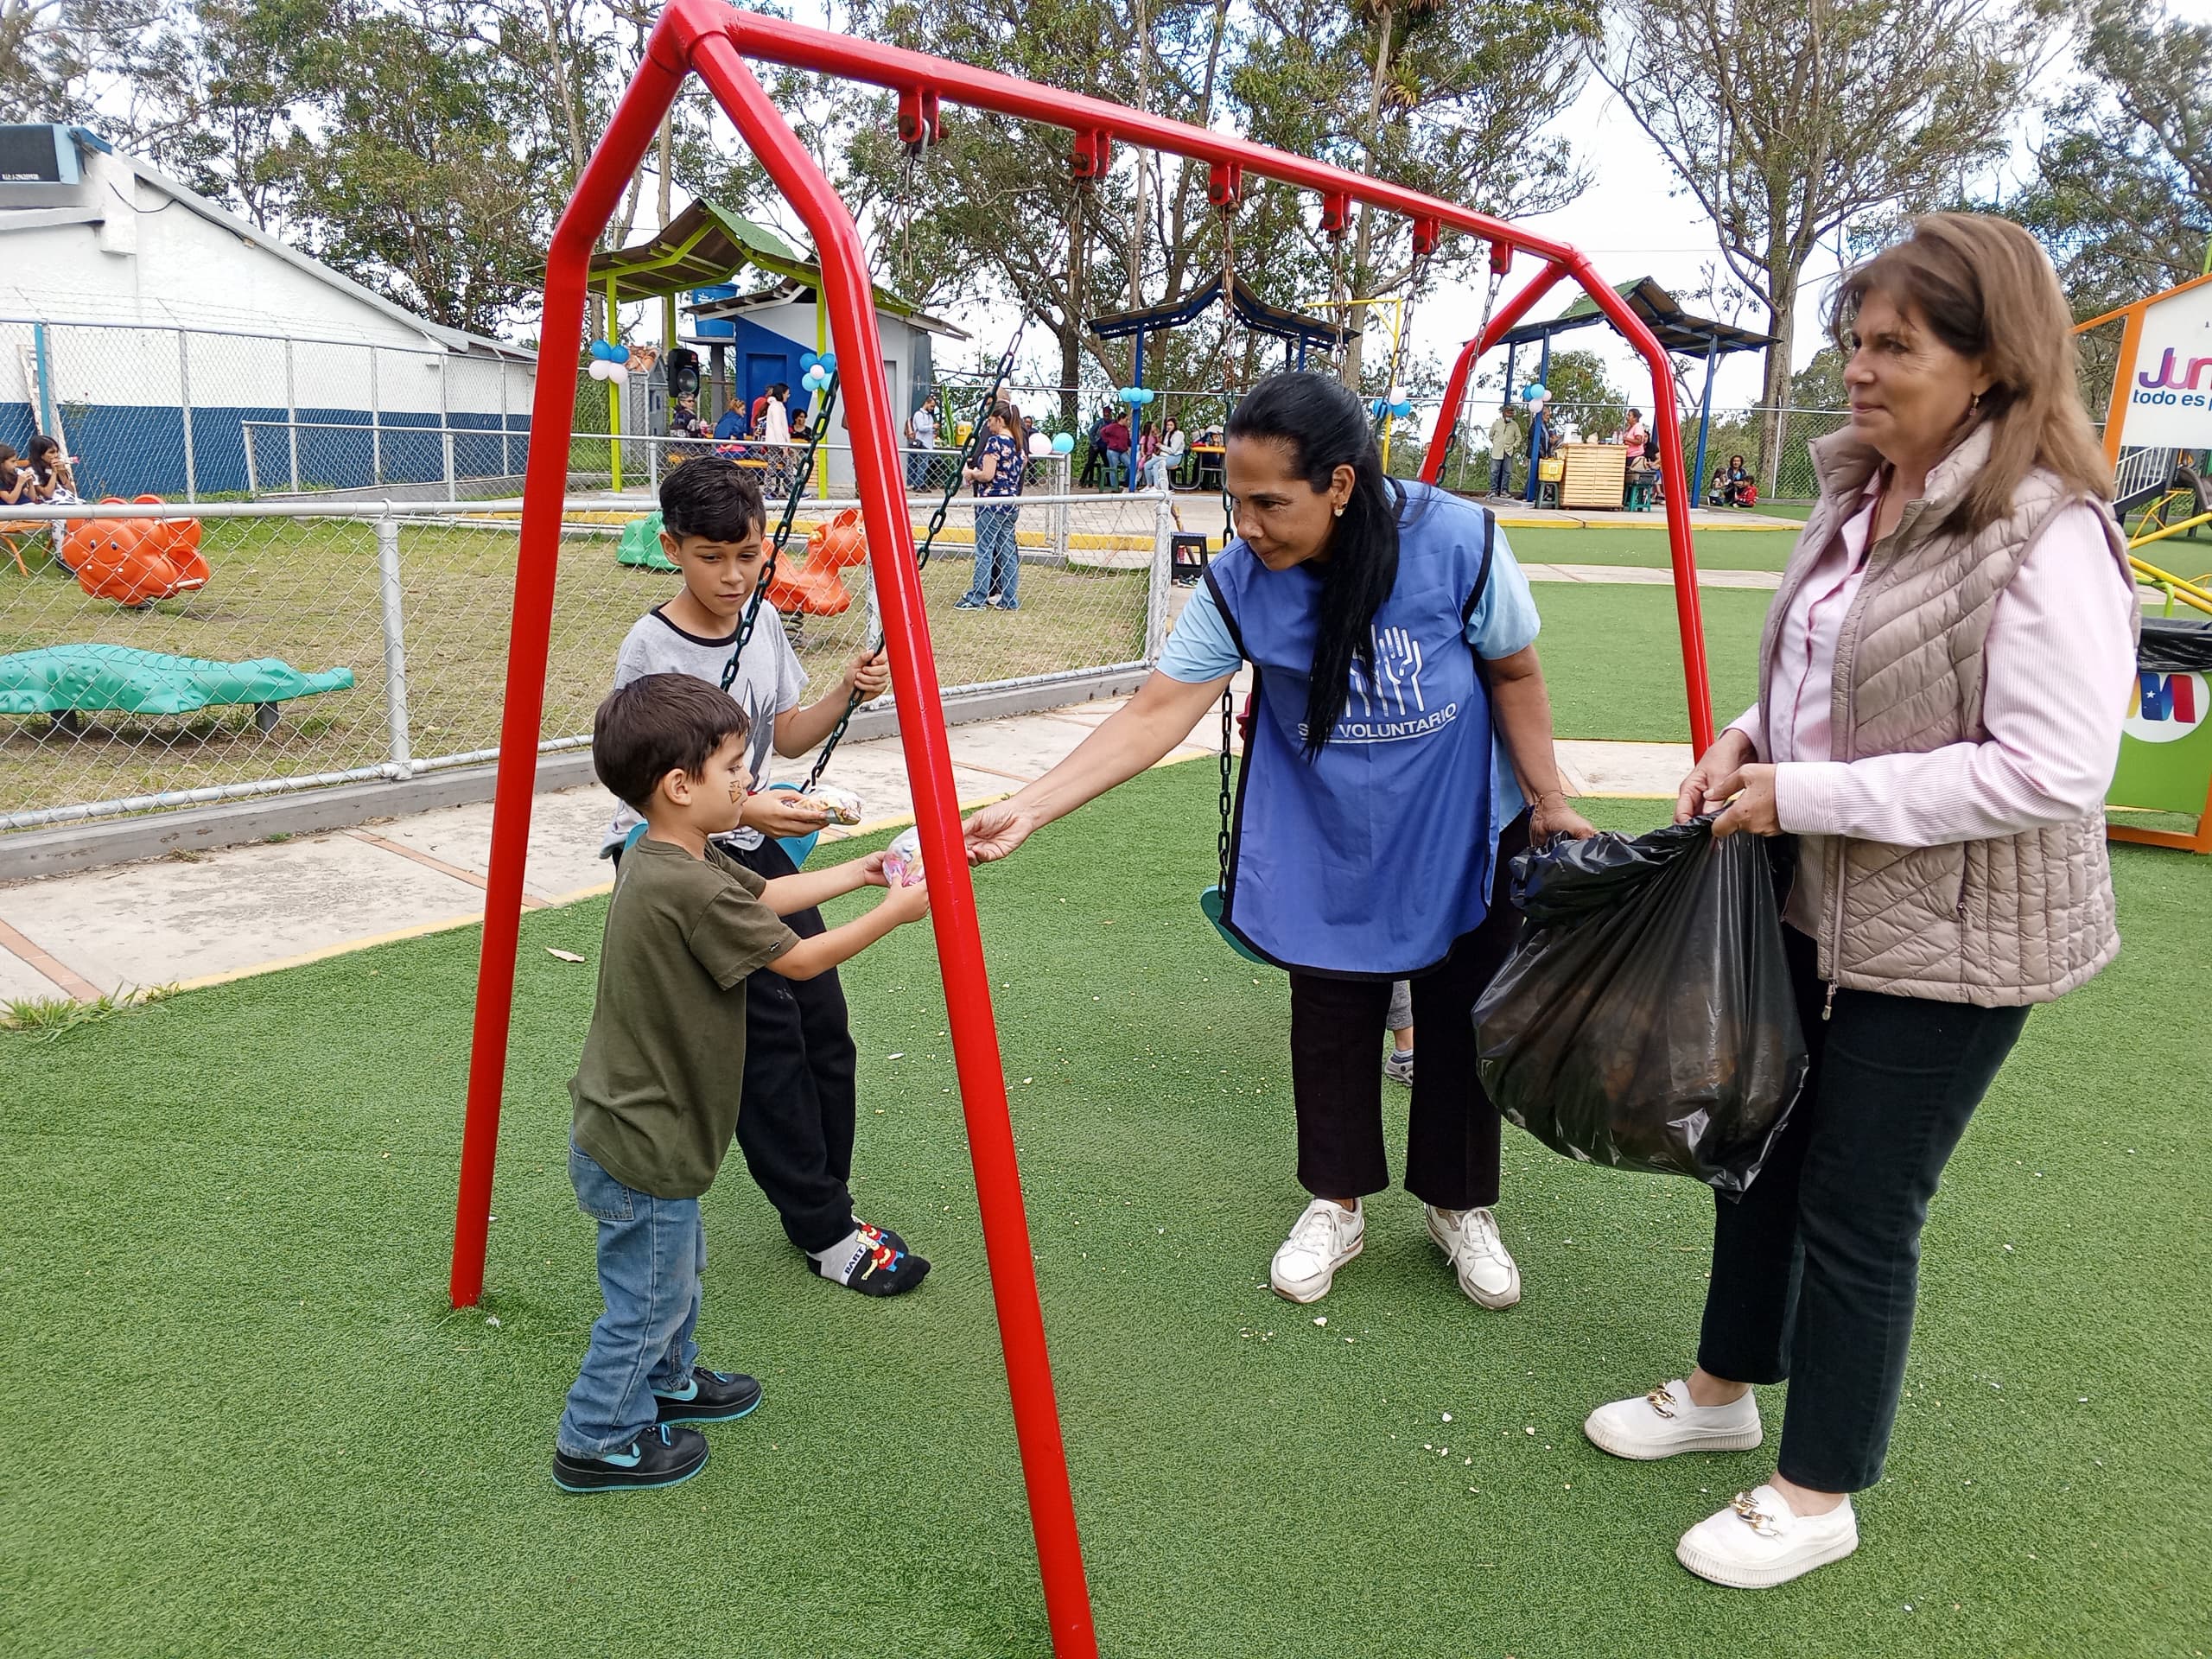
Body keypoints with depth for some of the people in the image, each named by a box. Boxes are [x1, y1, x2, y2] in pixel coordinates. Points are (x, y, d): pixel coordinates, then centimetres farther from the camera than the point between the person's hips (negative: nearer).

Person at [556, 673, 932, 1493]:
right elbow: (797, 960, -20)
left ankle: (667, 1380, 49)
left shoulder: (665, 858, -1)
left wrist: (859, 871, 12)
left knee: (677, 1269, 28)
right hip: (641, 1154, -10)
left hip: (634, 1127, 10)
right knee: (648, 1296, 11)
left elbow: (763, 894, 15)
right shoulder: (690, 889, -30)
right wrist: (896, 911, -11)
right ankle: (598, 1442, 29)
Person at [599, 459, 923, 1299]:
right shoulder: (649, 650, -19)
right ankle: (823, 1230, 4)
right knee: (765, 1029, -10)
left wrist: (845, 695, -8)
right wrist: (745, 811, -37)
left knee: (821, 1016, 2)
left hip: (748, 847, 7)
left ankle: (820, 1202, 19)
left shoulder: (764, 621, 2)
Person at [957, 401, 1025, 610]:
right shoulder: (1018, 443, 10)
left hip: (991, 501, -8)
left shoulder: (994, 441, -14)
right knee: (1007, 550, 10)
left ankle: (977, 597, 4)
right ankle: (1010, 599, 12)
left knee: (984, 551, -1)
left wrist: (971, 473, 0)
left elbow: (987, 475, -20)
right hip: (1011, 503, 8)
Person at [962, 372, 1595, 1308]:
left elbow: (1514, 675, -8)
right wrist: (1026, 808, -30)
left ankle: (1459, 1206, 36)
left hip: (1461, 838, 0)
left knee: (1463, 1021, 12)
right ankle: (1337, 1204, 33)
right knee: (1331, 1024, 9)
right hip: (1327, 851, 1)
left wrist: (1550, 801, -2)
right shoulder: (1239, 582, -20)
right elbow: (1153, 715, -22)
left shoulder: (1458, 541, -24)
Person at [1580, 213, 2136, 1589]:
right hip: (1814, 905, 8)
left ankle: (1817, 1496, 28)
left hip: (1948, 940, -8)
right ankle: (1727, 1391, 43)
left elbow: (2053, 767, -26)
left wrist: (1805, 796, -23)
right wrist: (1750, 746, -3)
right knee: (1762, 1149, 20)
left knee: (1858, 1210, 5)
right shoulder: (1857, 498, 5)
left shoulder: (2047, 536, -22)